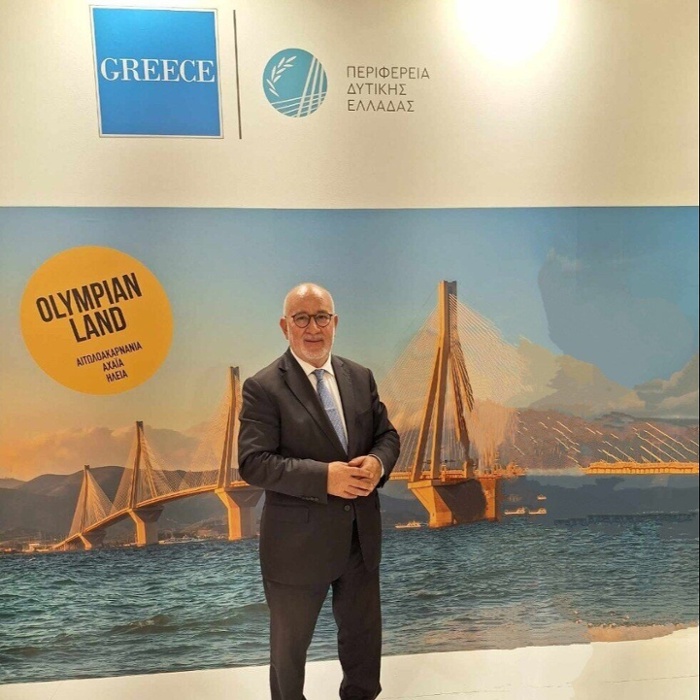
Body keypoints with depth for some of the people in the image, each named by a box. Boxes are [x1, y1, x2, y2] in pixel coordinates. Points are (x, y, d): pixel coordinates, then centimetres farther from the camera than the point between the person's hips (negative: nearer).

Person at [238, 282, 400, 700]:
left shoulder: (360, 377, 3)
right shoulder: (263, 388, -14)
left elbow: (387, 435, 7)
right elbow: (253, 463, -19)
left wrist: (378, 462, -16)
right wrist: (324, 477, -28)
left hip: (361, 535, 5)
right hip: (299, 542, -4)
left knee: (364, 632, 25)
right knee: (290, 644, 20)